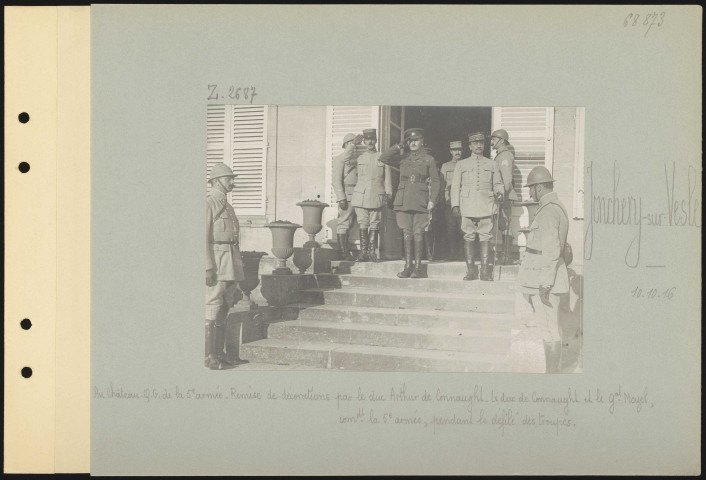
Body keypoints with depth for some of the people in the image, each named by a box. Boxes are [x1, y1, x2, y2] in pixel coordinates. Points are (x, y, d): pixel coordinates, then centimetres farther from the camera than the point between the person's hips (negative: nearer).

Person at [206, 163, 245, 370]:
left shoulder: (227, 206, 21)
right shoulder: (207, 203, -6)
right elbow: (202, 237, -13)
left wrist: (238, 267, 19)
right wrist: (207, 267, -20)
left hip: (231, 265, 9)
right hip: (216, 262, -9)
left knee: (225, 308, 10)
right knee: (212, 308, -8)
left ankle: (219, 353, 15)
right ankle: (208, 355, -5)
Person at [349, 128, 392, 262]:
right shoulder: (359, 158, 9)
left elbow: (387, 179, 9)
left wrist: (388, 195, 3)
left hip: (376, 196, 0)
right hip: (361, 196, 0)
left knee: (374, 225, 1)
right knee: (363, 224, -3)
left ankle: (372, 252, 7)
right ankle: (363, 252, 0)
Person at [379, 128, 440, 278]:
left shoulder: (429, 159, 8)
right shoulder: (403, 158, 14)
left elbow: (435, 181, 5)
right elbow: (383, 158, 3)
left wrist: (432, 200, -6)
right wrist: (399, 146, 2)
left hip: (420, 201, -2)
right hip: (404, 200, 3)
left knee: (418, 234, -4)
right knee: (406, 233, 2)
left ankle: (418, 267, 0)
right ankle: (408, 266, 7)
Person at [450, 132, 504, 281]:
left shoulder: (491, 164, 15)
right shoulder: (461, 164, 12)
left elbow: (497, 183, 16)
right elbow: (455, 186, 9)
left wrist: (499, 193, -6)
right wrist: (455, 204, -1)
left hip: (486, 206, 0)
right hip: (468, 206, 0)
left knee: (485, 238, -5)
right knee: (468, 238, 0)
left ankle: (485, 271, -3)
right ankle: (470, 271, 5)